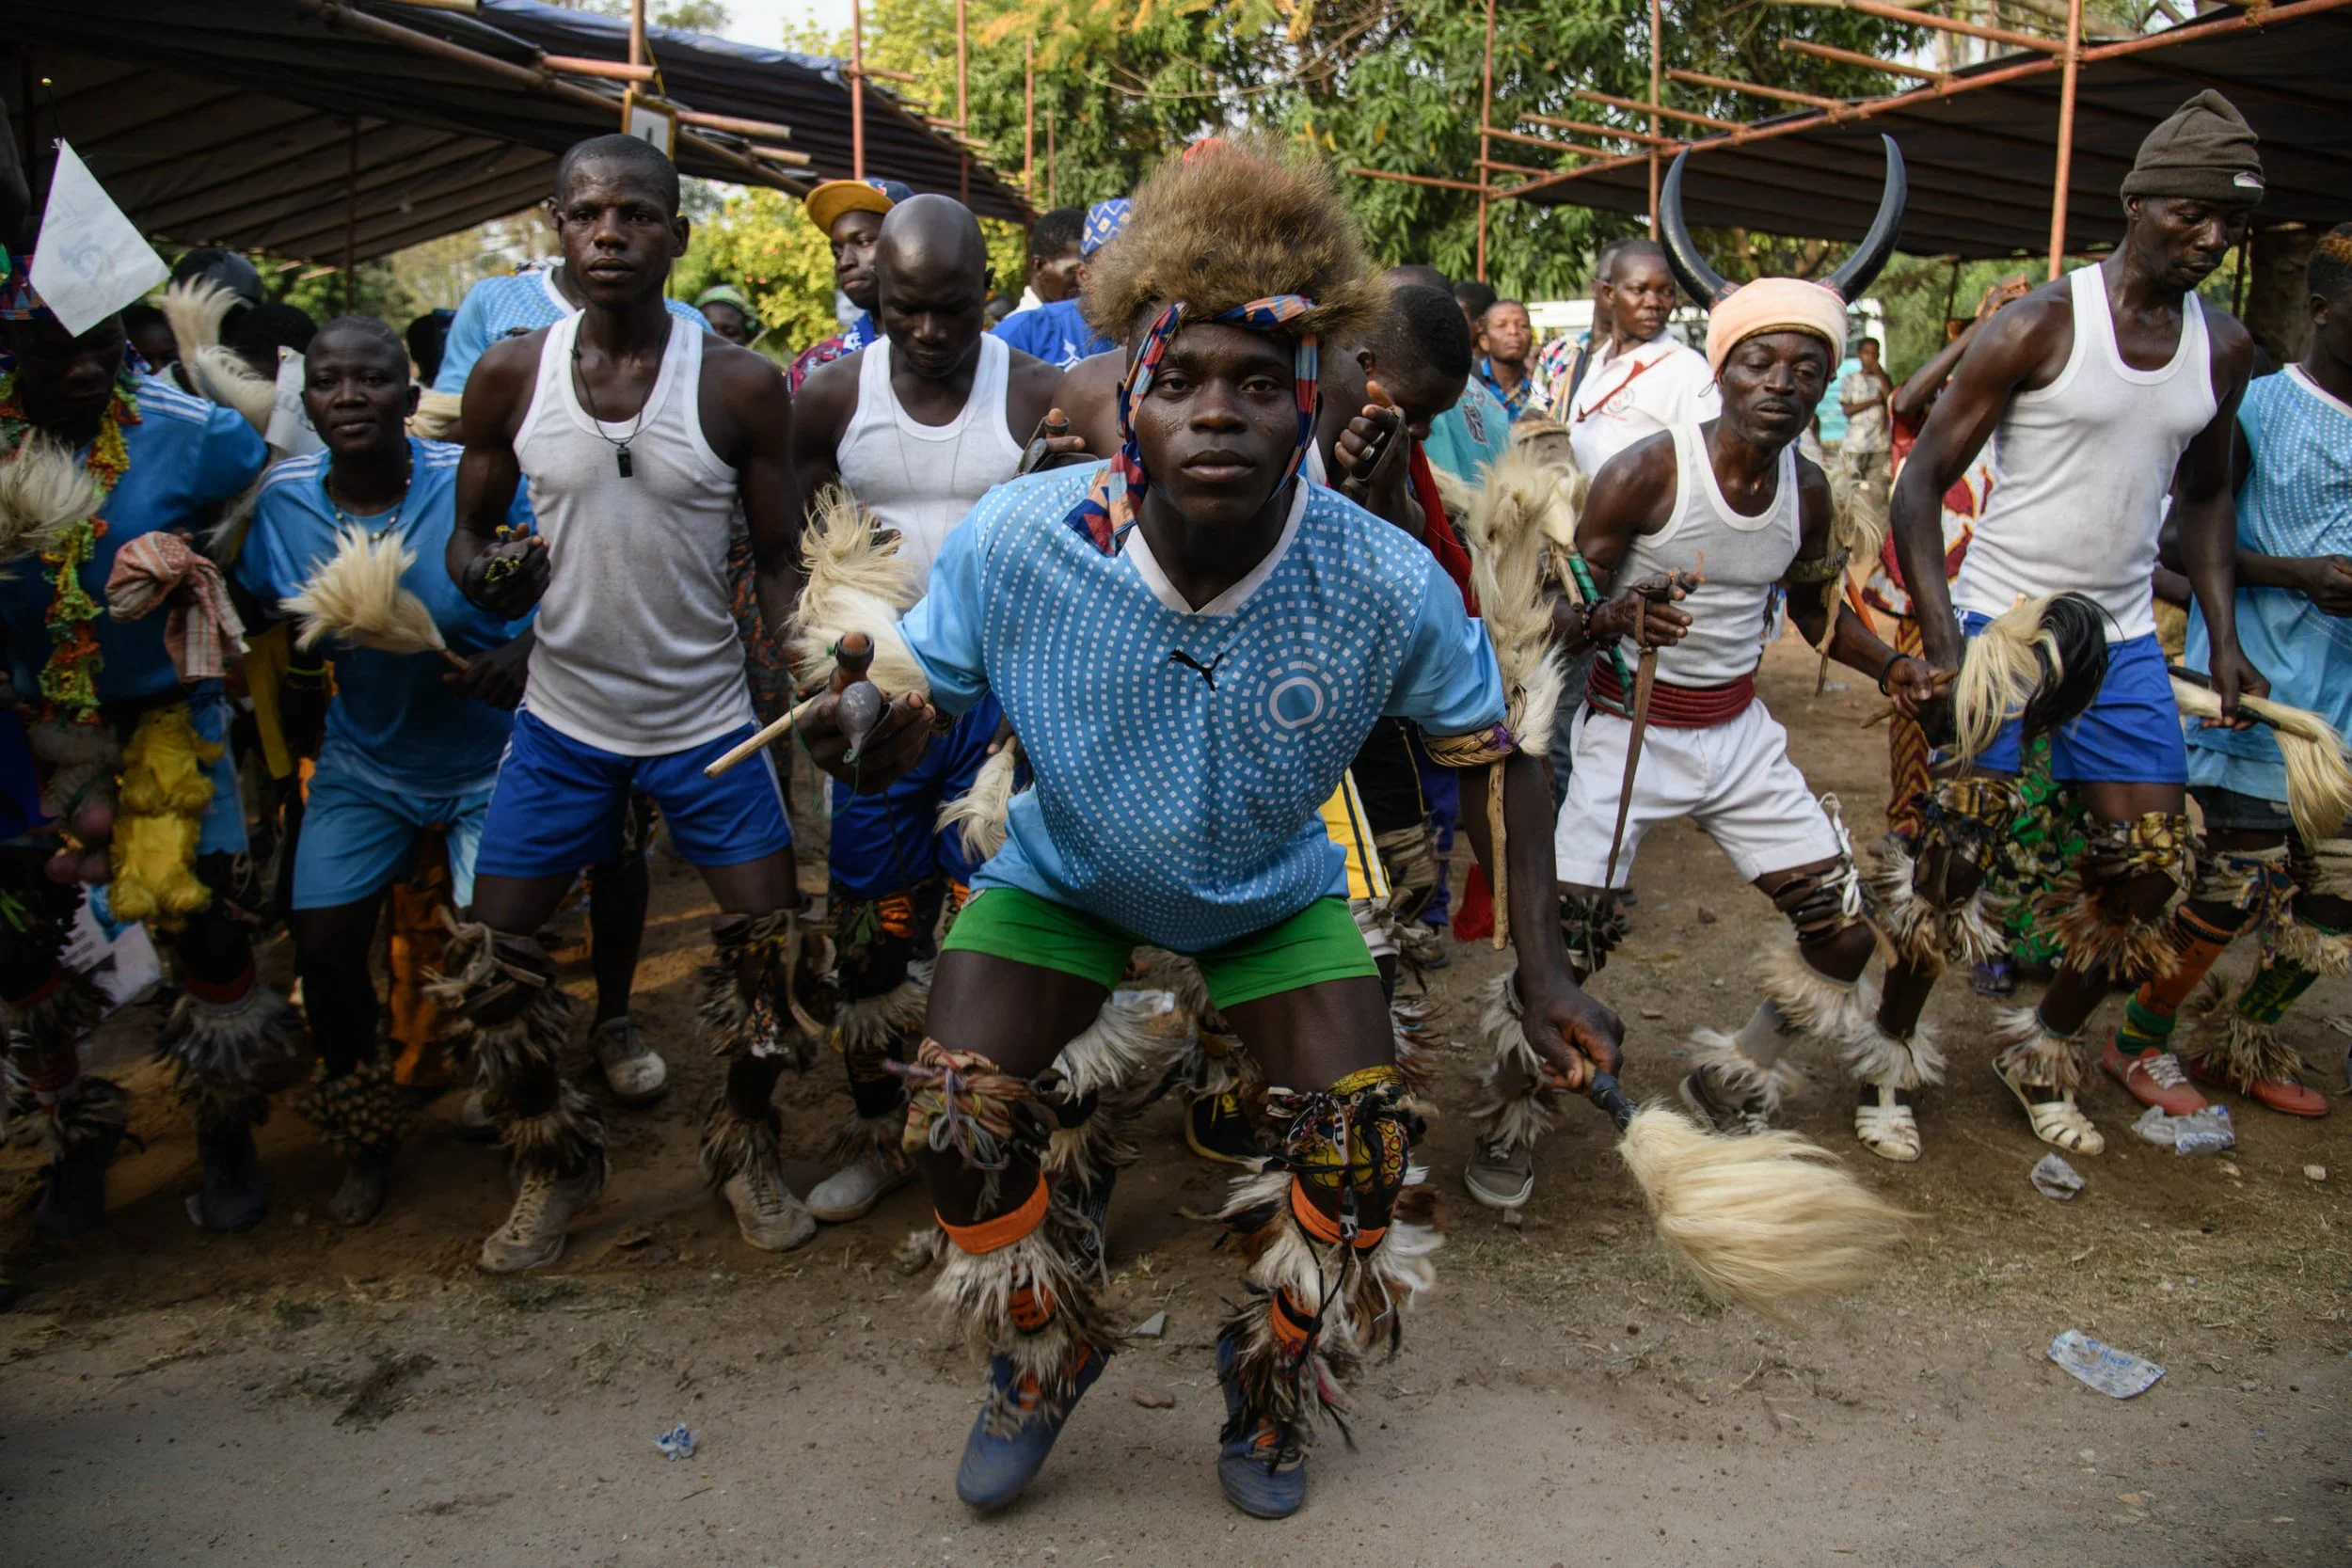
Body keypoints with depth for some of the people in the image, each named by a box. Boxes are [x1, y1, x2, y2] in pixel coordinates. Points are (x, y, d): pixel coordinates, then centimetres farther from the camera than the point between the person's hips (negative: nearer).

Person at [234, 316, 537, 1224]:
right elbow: (268, 621, 5)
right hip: (363, 761, 4)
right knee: (323, 948, -1)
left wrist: (526, 651, -31)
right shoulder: (282, 499, -7)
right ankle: (365, 1143, 26)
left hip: (489, 757, -3)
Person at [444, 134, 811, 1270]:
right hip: (562, 718, 2)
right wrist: (484, 573, -18)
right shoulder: (509, 377, -4)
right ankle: (551, 1163, 28)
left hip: (706, 720, -1)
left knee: (769, 941, 0)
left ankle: (746, 1149, 26)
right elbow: (468, 528, 6)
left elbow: (779, 560, -5)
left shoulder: (739, 386, -10)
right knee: (491, 955, 4)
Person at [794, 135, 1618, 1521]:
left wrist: (1546, 968, -18)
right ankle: (1052, 1351, 23)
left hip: (1274, 895, 0)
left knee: (1366, 1144, -11)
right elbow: (905, 736, -19)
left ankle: (1270, 1390, 24)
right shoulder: (1016, 543, -30)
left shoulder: (1391, 587, -29)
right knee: (959, 1122, -13)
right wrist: (861, 725, -44)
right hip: (1065, 876, 0)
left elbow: (1497, 752, -12)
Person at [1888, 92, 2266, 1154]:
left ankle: (2043, 1047, 26)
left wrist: (2224, 639, 10)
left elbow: (2204, 495, 21)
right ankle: (1890, 1050, 13)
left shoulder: (2223, 350, 8)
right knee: (1956, 854, -6)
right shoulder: (2040, 327, -10)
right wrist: (1941, 647, -21)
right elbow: (1923, 478, -11)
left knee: (2153, 866, 5)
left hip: (2124, 641, 6)